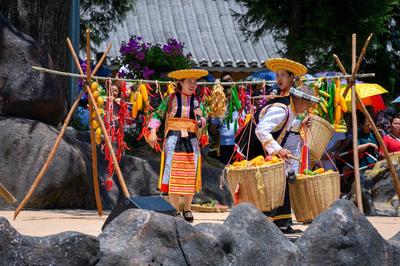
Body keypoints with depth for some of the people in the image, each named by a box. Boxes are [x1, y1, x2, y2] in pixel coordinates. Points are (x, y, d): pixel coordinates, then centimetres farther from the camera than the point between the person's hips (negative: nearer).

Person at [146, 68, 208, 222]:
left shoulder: (196, 101, 10)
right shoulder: (171, 99, 1)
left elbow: (201, 124, 10)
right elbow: (158, 115, 4)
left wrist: (199, 117, -11)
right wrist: (153, 132, -7)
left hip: (191, 141, 3)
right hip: (174, 140, -3)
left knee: (190, 176, 2)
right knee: (173, 175, -5)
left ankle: (187, 209, 15)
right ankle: (175, 210, 1)